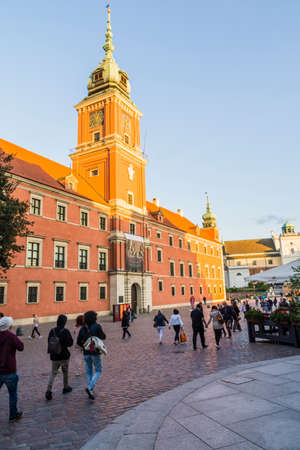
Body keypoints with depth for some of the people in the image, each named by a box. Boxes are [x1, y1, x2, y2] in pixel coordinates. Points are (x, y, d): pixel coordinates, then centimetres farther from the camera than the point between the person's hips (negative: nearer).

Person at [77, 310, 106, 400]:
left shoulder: (83, 328, 1)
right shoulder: (97, 326, -12)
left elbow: (79, 342, 3)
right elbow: (103, 337, -6)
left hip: (86, 353, 4)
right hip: (95, 352, -4)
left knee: (89, 371, 16)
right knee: (98, 371, 9)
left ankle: (91, 392, 18)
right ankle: (90, 388, -10)